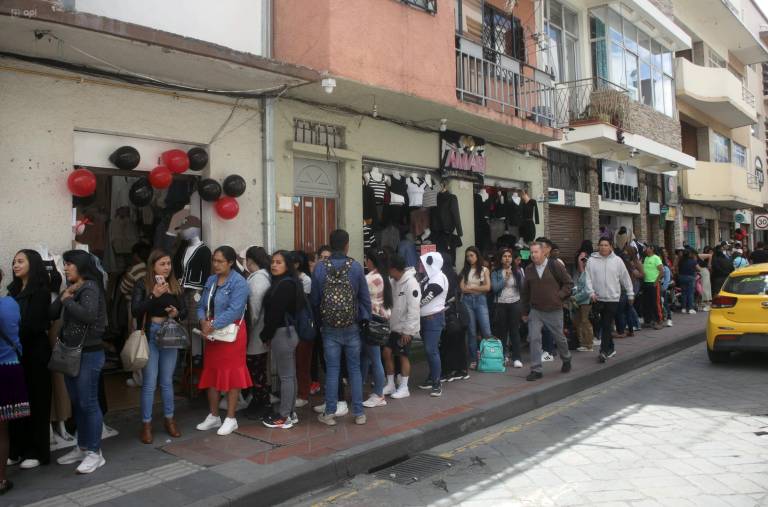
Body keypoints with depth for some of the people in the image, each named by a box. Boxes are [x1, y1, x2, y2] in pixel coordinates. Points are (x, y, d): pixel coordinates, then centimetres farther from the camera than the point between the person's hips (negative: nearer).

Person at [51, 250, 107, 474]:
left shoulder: (90, 288, -12)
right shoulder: (72, 289, 12)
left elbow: (88, 315, -29)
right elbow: (52, 313, 7)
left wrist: (68, 300, -15)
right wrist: (64, 295, -6)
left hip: (88, 354, -8)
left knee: (88, 403, -3)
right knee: (77, 403, 15)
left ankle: (95, 452, 6)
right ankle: (82, 447, 27)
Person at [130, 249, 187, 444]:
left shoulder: (175, 285, 6)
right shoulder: (142, 284, -5)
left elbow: (184, 311, 9)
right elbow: (135, 311, -15)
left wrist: (177, 313, -13)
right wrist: (154, 295, -23)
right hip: (150, 336, -3)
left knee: (167, 381, 13)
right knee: (149, 382, -1)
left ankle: (170, 420, 24)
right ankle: (146, 424, 11)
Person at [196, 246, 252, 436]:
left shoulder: (239, 282, -13)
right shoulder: (211, 280, 9)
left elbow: (234, 310, -22)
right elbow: (202, 305, 9)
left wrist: (213, 325, -21)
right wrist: (203, 321, -11)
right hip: (212, 334, 7)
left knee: (231, 375, 1)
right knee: (211, 374, 13)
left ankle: (230, 419, 12)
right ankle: (213, 416, 27)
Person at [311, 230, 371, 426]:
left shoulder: (320, 268, -5)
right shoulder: (356, 266, -8)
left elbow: (314, 299, 1)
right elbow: (365, 297, -2)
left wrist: (319, 319, 15)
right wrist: (365, 320, 10)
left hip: (329, 328, 1)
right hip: (352, 327, 0)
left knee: (332, 370, 6)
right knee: (354, 369, 8)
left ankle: (330, 413, 12)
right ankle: (358, 413, 13)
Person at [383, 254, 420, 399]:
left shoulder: (411, 283, -19)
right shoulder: (394, 282, 5)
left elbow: (413, 309, -21)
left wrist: (407, 330, -20)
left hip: (405, 328, -7)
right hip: (394, 325, 7)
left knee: (403, 355, 1)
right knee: (387, 352, 7)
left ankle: (404, 388, 15)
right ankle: (390, 385, 20)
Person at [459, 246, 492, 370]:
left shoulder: (484, 270, 7)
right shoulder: (465, 271, 10)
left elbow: (487, 287, -4)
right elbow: (462, 288, -1)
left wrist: (471, 287, -2)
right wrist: (479, 288, -4)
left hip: (480, 300, -1)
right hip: (467, 301, 1)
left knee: (486, 331, -8)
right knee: (471, 331, 3)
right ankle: (473, 360, 9)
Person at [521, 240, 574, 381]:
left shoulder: (555, 266, -8)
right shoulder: (529, 269, 2)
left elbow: (569, 283, -1)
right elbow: (525, 292, 10)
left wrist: (559, 296, -12)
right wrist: (525, 312, 11)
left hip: (554, 310, -2)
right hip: (535, 311, 2)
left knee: (559, 338, 14)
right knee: (534, 339, -8)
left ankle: (566, 359, 42)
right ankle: (536, 370, -1)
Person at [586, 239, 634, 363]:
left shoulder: (617, 260, 1)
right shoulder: (592, 260, 1)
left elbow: (625, 278, 7)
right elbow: (588, 278, 0)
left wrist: (630, 294, 10)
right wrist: (592, 292, -10)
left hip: (613, 298, -2)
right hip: (598, 298, 2)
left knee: (607, 325, -6)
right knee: (604, 325, 12)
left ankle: (604, 351, -5)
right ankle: (610, 348, 27)